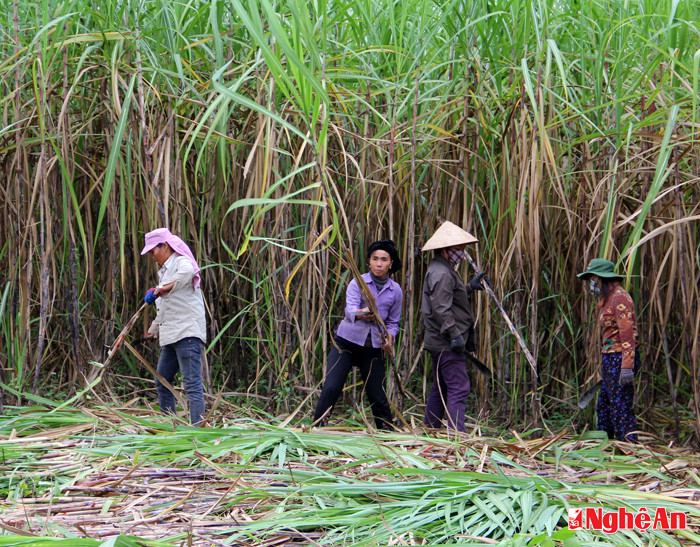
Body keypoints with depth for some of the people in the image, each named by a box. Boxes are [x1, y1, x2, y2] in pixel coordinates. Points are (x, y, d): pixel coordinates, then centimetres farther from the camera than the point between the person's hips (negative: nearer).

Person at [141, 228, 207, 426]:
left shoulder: (182, 262, -7)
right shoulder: (165, 270, 23)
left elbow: (186, 272, -35)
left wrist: (160, 289, -38)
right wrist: (153, 330, 40)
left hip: (187, 333, -10)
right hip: (170, 336, 10)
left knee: (192, 384, -14)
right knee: (162, 382, 13)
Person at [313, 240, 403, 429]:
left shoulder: (395, 290, 4)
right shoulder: (357, 283, -6)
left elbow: (393, 322, 12)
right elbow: (350, 309, -22)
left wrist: (389, 337, -9)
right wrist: (362, 314, -45)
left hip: (373, 348, 2)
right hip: (346, 342, -2)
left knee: (378, 396, 3)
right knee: (331, 388, -12)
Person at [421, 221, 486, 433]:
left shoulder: (443, 270, 18)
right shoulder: (441, 273, -16)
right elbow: (441, 308, -24)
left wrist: (470, 287, 30)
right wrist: (454, 334, -26)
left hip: (441, 342, 11)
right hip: (447, 343, -11)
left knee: (440, 388, 16)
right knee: (458, 387, -14)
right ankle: (456, 432, -18)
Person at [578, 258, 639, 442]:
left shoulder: (620, 297, -13)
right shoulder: (607, 299, 17)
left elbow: (627, 333, -21)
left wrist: (627, 366, -26)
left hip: (621, 357, -10)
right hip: (610, 358, 10)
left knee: (621, 407, -9)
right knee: (604, 406, 14)